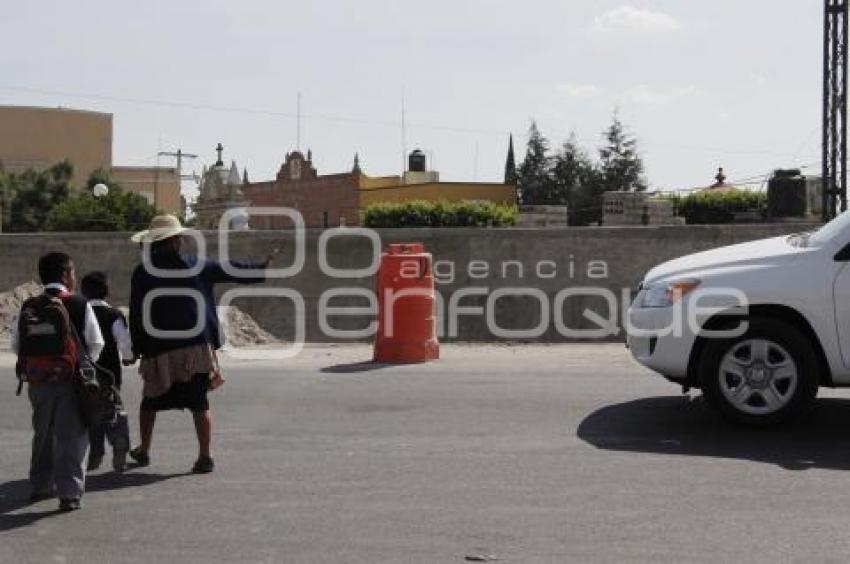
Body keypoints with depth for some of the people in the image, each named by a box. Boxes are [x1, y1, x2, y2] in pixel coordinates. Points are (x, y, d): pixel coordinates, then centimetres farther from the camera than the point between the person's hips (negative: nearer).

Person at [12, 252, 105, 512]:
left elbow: (16, 344, 4)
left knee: (43, 433, 20)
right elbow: (96, 344, -7)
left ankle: (40, 485, 31)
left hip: (37, 381, 4)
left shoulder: (28, 308, 1)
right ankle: (69, 492, -5)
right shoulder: (79, 305, -9)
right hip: (71, 380, -4)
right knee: (72, 435, 1)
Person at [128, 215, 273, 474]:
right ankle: (205, 456, 0)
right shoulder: (196, 266, 4)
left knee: (150, 401, 18)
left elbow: (137, 314, 2)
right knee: (199, 403, 3)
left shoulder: (142, 273, 2)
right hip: (196, 346, 0)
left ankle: (143, 451, 30)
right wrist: (261, 269, 27)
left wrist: (136, 348, 10)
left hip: (159, 349, 0)